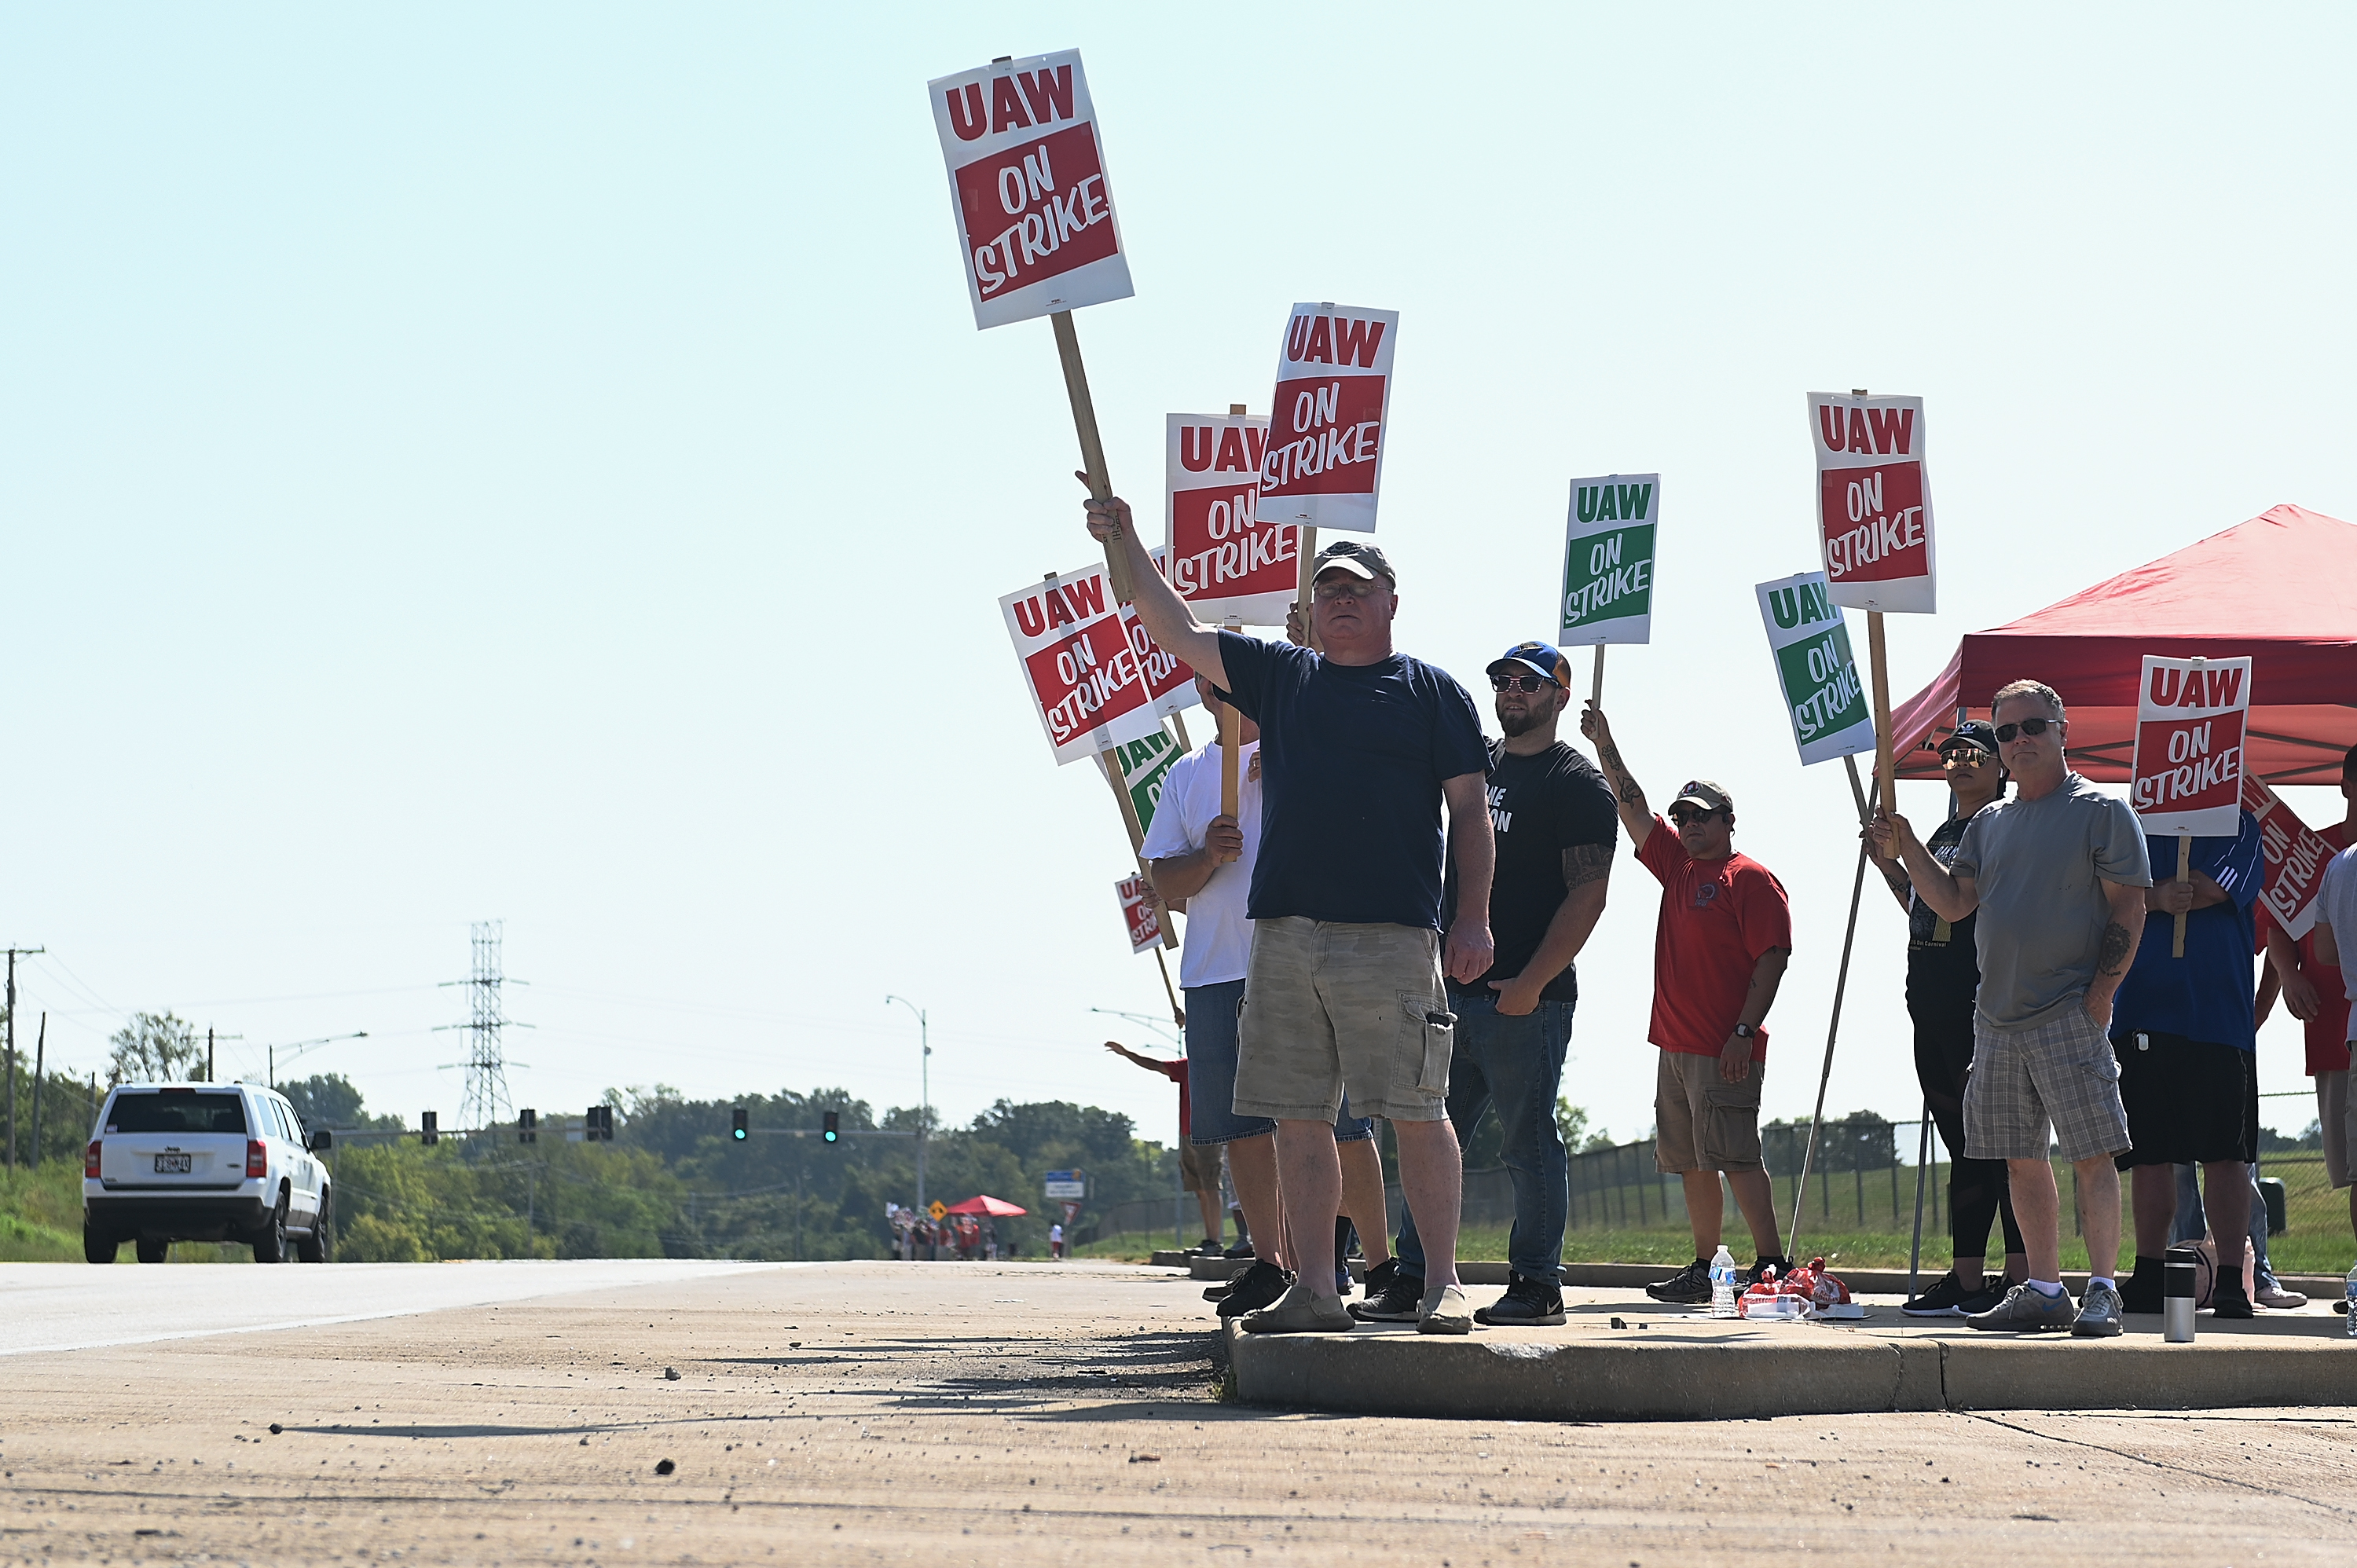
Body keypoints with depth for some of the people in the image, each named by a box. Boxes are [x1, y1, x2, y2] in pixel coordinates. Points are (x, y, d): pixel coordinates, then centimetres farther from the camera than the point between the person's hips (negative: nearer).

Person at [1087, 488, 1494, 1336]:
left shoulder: (1431, 692, 7)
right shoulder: (1281, 676, 17)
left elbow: (1469, 810, 3)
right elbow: (1178, 633, 16)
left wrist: (1474, 918, -5)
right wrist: (1128, 546, 8)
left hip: (1392, 938, -4)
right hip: (1285, 932, 4)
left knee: (1417, 1113, -6)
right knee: (1299, 1117, 4)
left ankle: (1444, 1285, -1)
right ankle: (1315, 1290, 9)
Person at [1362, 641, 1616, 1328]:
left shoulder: (1577, 784, -3)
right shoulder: (1475, 764, 17)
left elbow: (1587, 894, -11)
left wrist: (1530, 983, -19)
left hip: (1526, 999, -7)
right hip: (1453, 990, 7)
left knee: (1530, 1146, -2)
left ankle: (1537, 1285, 4)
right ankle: (1413, 1282, 10)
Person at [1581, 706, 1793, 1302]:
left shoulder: (1751, 879, -5)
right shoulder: (1677, 866, 17)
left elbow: (1772, 958, -12)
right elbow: (1633, 809, 22)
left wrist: (1744, 1032, -18)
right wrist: (1605, 748, 14)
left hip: (1726, 1051, -8)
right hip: (1676, 1045, 8)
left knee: (1735, 1157, -13)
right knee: (1692, 1164, 9)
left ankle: (1770, 1262, -13)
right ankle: (1704, 1269, 13)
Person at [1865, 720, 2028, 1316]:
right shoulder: (1944, 834, 20)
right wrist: (1891, 868, 16)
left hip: (1984, 1008, -9)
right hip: (1934, 1008, 9)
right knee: (1962, 1144, 10)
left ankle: (2021, 1278, -6)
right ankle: (1966, 1279, 12)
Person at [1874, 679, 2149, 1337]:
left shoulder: (2101, 811, -2)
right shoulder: (1991, 824, 17)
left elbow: (2129, 908, -6)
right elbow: (1952, 903, 16)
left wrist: (2101, 994, -13)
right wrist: (1907, 850, 2)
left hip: (2069, 1017, -7)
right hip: (1997, 1021, 7)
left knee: (2093, 1154, -9)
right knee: (2022, 1160, 8)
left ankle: (2102, 1290, -9)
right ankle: (2045, 1291, 15)